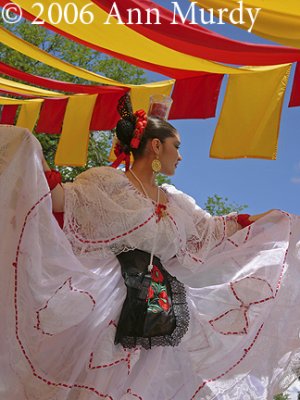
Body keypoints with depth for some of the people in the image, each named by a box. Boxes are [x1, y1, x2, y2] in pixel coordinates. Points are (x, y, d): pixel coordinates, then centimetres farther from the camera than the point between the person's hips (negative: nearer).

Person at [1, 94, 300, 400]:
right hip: (113, 309, -6)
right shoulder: (108, 181, -1)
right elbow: (63, 200, -11)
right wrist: (34, 157, -25)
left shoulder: (175, 200, 19)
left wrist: (270, 219, 30)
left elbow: (210, 230, 27)